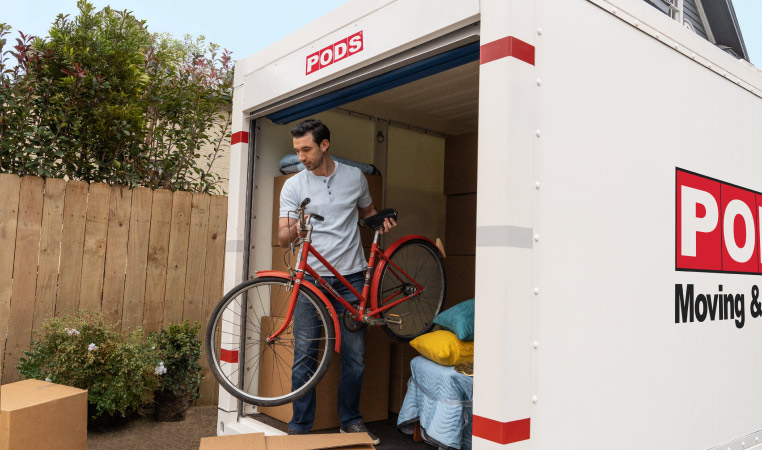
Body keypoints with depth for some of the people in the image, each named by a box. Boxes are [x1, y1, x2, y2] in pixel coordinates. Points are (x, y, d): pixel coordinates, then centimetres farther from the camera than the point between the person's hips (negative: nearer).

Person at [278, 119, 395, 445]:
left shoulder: (355, 177, 6)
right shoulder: (293, 186, 1)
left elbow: (367, 211, 22)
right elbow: (283, 238, -3)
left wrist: (381, 221, 0)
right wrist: (295, 229, -26)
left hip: (350, 277, 1)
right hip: (311, 277, -1)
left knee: (355, 355, 5)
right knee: (304, 356, -2)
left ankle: (350, 420, 23)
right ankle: (300, 426, 12)